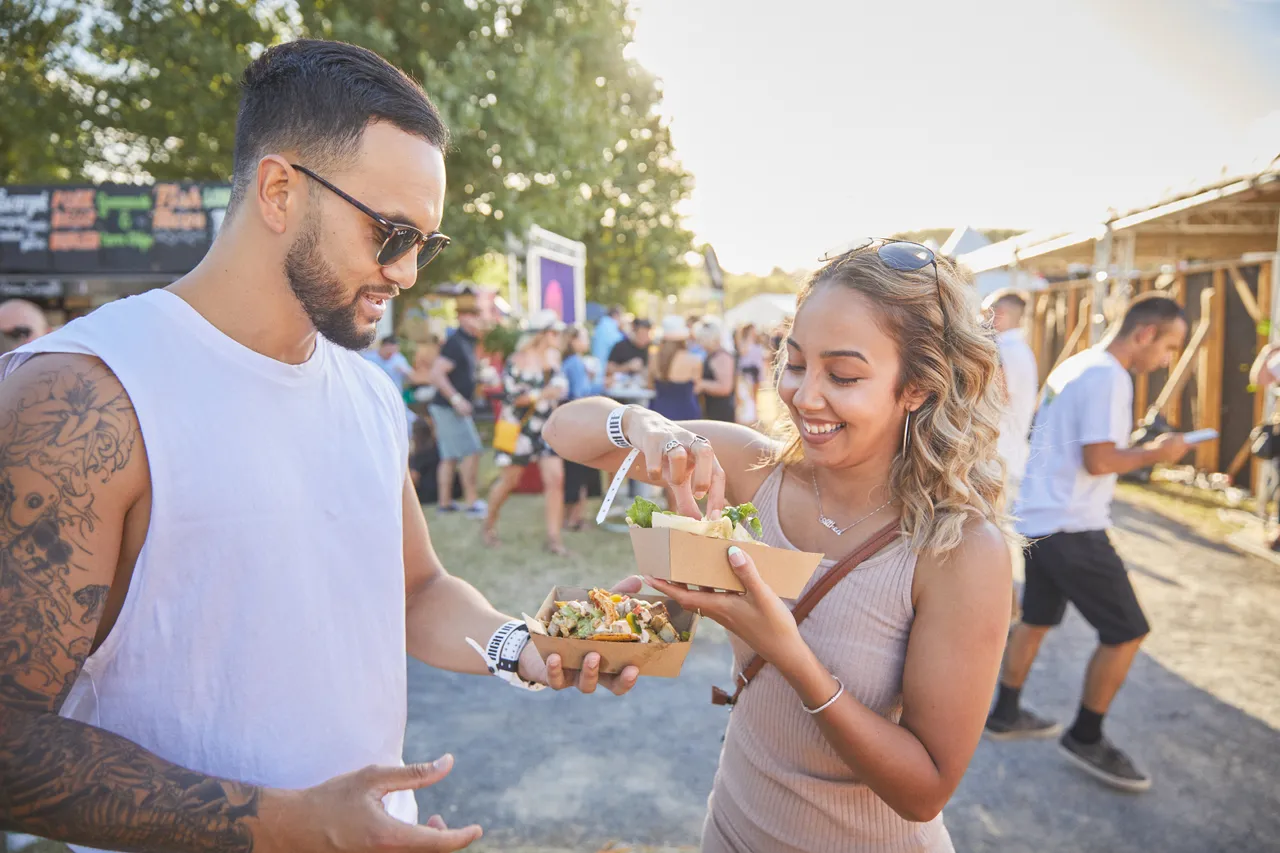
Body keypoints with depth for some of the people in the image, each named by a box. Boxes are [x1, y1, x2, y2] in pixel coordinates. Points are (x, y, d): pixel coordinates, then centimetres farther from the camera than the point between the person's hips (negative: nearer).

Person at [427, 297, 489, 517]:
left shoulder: (466, 342, 14)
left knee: (450, 457, 10)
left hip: (454, 408, 10)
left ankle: (445, 502, 14)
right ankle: (472, 502, -6)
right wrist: (457, 399, -24)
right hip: (449, 408, -10)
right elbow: (436, 374, -23)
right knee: (471, 452, -9)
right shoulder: (455, 343, -16)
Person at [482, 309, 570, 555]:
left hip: (547, 427, 5)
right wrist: (544, 394, -17)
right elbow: (511, 395, -17)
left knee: (555, 478, -7)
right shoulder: (518, 360, -13)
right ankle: (488, 525, 31)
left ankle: (554, 537, -1)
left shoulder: (553, 356, 6)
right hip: (520, 428, -5)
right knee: (509, 481, 6)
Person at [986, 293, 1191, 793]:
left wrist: (1139, 448, 16)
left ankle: (1006, 715, 33)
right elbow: (1098, 461, -22)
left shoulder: (1076, 367, 13)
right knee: (1127, 632, 0)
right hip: (1071, 526, -10)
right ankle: (1086, 739, 14)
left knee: (1037, 619, 21)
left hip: (1040, 518, 10)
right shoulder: (1107, 376, -17)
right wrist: (1155, 454, -7)